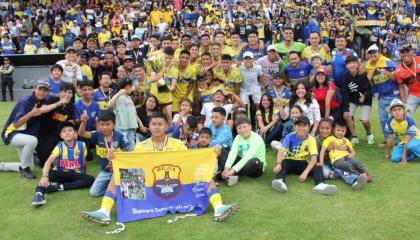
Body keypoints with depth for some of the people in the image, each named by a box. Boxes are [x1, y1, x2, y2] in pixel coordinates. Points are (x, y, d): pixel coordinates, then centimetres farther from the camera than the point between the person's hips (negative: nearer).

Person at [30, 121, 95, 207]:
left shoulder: (81, 145, -5)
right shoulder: (59, 147, -9)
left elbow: (84, 162, 12)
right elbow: (49, 162, -23)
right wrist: (45, 176, -40)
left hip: (75, 175, 2)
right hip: (61, 174, -2)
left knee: (90, 179, -28)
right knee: (50, 173, -33)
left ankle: (58, 186, -29)